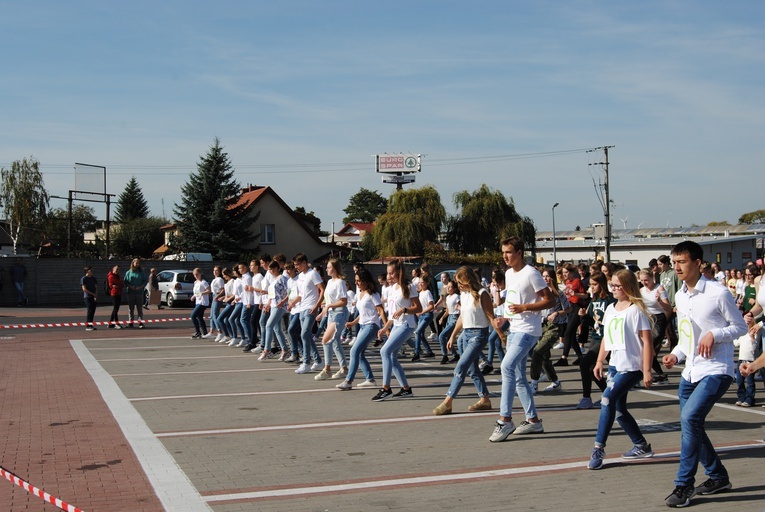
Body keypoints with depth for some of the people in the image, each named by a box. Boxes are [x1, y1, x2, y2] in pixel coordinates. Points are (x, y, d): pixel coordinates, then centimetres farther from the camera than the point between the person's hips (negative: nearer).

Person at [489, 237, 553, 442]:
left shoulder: (531, 273, -12)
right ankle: (533, 421, 21)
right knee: (518, 376, 11)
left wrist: (524, 307, -23)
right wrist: (503, 319, 9)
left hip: (528, 330, -10)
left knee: (507, 366, -23)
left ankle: (505, 419, -19)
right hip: (513, 330, 10)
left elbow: (550, 301, -13)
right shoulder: (509, 274, 15)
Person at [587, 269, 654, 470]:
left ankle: (598, 449, -15)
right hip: (615, 365, 9)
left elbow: (647, 342, -13)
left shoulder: (635, 310, -11)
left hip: (632, 367, -9)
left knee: (608, 399, -20)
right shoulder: (610, 309, 11)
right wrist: (600, 361, 12)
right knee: (618, 409, 11)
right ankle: (642, 446, 27)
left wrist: (647, 371, -16)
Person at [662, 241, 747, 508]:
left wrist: (715, 334, -20)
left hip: (716, 370, -8)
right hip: (690, 372, 8)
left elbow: (741, 327, -5)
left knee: (690, 417, -23)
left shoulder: (718, 293, -12)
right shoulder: (680, 296, 9)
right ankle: (718, 477, 32)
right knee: (691, 424, 11)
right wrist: (676, 354, 2)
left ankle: (684, 485, -13)